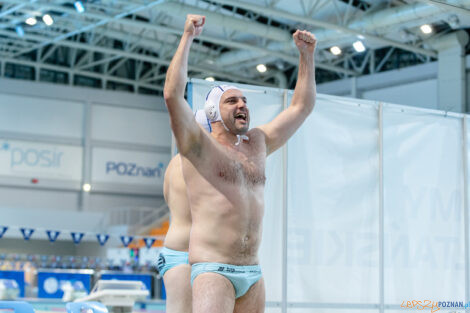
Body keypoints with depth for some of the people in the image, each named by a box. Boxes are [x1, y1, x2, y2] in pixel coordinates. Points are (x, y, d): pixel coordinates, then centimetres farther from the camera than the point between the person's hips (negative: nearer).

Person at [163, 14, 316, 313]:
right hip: (212, 269, -7)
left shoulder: (258, 143, 17)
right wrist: (188, 37, -13)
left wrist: (307, 54, 17)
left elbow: (302, 106, 23)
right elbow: (172, 95, -15)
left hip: (252, 274, 7)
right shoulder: (199, 146, 0)